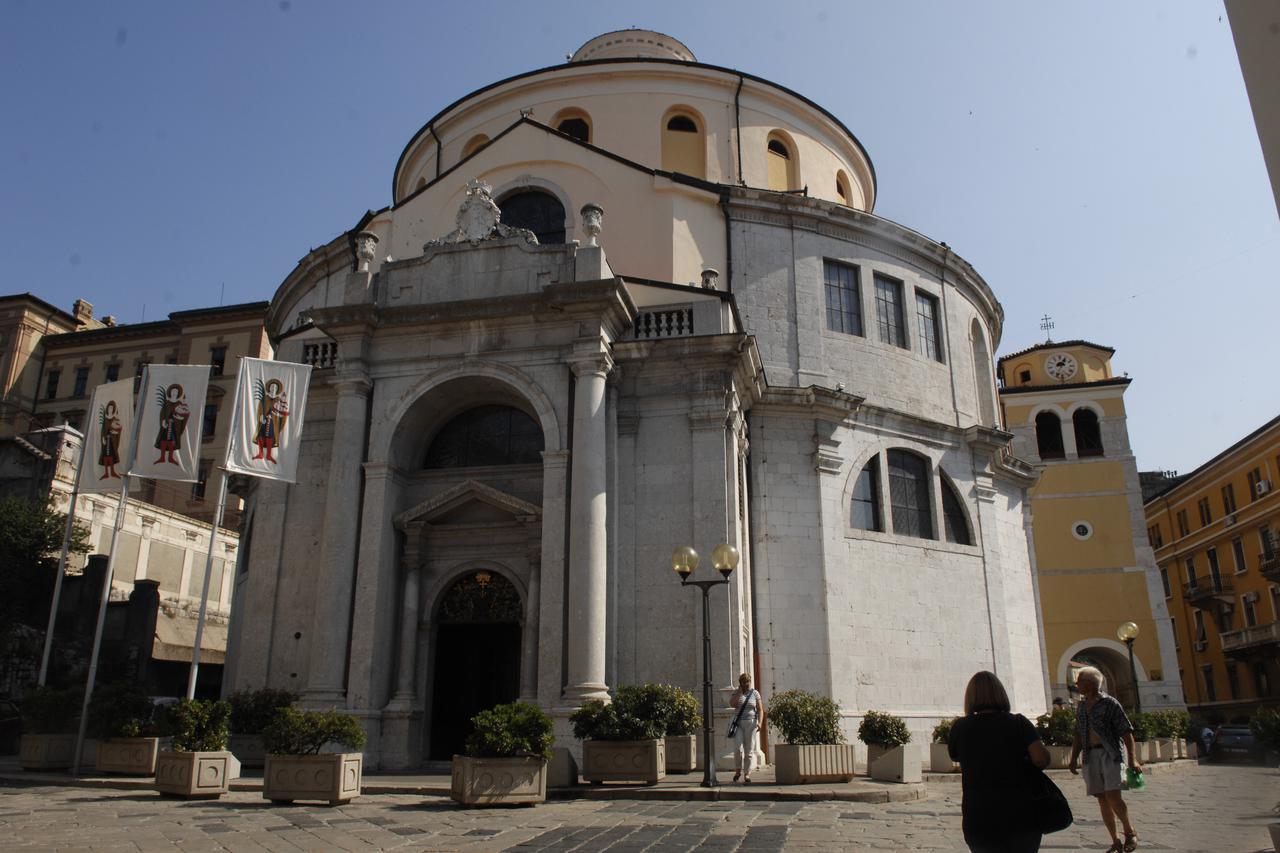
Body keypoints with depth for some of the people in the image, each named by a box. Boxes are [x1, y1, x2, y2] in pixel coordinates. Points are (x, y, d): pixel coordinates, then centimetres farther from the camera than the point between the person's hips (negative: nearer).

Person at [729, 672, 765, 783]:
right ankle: (738, 770, 9)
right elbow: (732, 704, -12)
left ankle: (747, 774, 6)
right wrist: (740, 691, -11)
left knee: (749, 750, -1)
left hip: (751, 723, 0)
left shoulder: (755, 693, 4)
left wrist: (760, 722, -15)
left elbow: (760, 710, 0)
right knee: (738, 748, -12)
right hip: (738, 723, 0)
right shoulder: (736, 692, 6)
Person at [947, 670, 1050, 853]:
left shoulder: (961, 727, -1)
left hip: (978, 821, 0)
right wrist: (1026, 766, 5)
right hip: (1021, 817, 0)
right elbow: (1042, 759, -14)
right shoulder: (1019, 723, -3)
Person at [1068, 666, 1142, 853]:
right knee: (1102, 800, 6)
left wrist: (1132, 759, -17)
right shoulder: (1081, 706, 13)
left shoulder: (1109, 703, -5)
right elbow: (1078, 735, 19)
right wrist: (1073, 759, 14)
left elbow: (1126, 732, -9)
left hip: (1110, 754, -6)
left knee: (1113, 796, -15)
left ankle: (1130, 831, 10)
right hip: (1090, 756, 6)